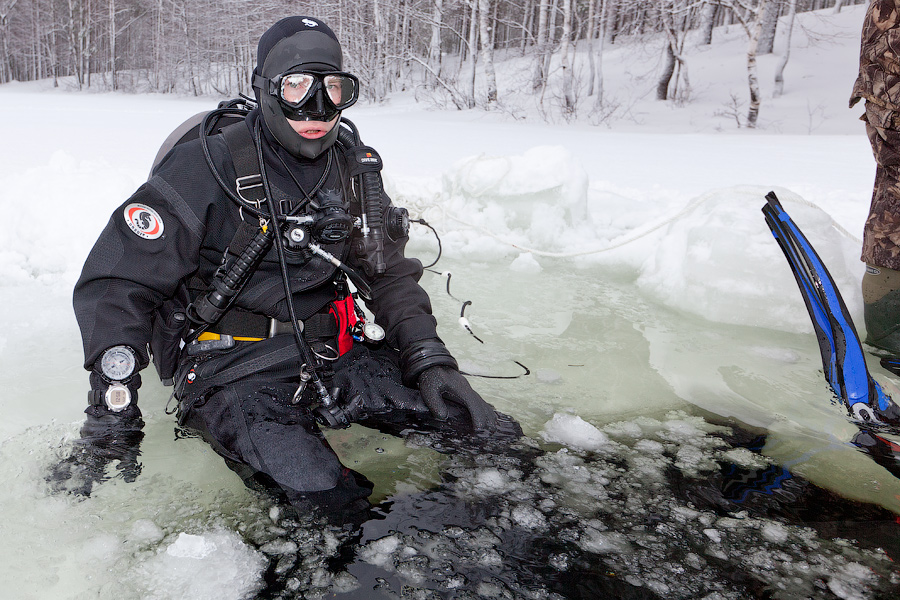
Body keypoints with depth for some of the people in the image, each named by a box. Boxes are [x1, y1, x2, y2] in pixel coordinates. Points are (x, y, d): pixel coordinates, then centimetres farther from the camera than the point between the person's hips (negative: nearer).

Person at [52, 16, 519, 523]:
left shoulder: (353, 168, 8)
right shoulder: (208, 168, -8)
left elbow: (391, 275, 12)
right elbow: (117, 283, -8)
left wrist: (430, 360, -2)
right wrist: (112, 408, -15)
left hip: (330, 349, 5)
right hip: (234, 368, -4)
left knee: (497, 436, -9)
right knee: (330, 504, -29)